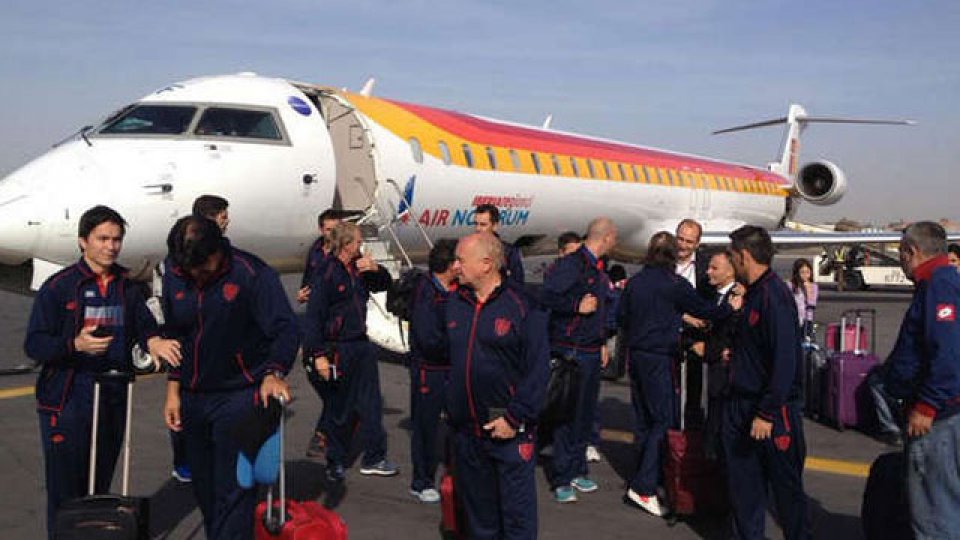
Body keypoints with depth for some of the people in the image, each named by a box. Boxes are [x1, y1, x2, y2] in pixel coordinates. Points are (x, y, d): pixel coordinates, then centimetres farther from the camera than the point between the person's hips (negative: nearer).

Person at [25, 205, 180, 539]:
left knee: (100, 487, 17)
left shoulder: (128, 288, 9)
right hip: (67, 403, -5)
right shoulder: (58, 286, -7)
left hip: (114, 400, 5)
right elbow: (34, 345, -11)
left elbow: (144, 325, 5)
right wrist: (76, 344, -29)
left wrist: (153, 341, -19)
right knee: (65, 492, -1)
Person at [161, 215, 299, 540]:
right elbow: (173, 335, 11)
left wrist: (274, 372, -33)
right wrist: (173, 391, 9)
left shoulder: (251, 274, -16)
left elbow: (286, 328, -16)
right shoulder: (175, 275, 1)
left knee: (233, 489, -5)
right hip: (191, 397, 6)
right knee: (204, 486, 18)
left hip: (238, 396, -5)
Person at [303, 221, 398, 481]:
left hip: (361, 345, 7)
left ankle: (374, 459, 20)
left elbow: (384, 285, 21)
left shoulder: (360, 269, 7)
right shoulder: (327, 273, -15)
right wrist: (319, 355, -20)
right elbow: (314, 316, -17)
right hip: (337, 350, -7)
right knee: (339, 410, 5)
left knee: (371, 403, 10)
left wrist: (376, 269, -2)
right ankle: (335, 463, 21)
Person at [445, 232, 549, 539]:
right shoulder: (456, 304, 7)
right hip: (465, 431, 6)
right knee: (477, 509, 17)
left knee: (517, 513, 3)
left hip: (510, 432, -5)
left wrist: (515, 418, -16)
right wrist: (451, 409, 11)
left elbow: (538, 369, -13)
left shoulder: (521, 306, -11)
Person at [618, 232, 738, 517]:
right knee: (663, 421, -4)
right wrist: (730, 307, 12)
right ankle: (643, 487, -11)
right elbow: (703, 310, -4)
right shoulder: (675, 284, -12)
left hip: (636, 355, 7)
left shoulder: (635, 281, 6)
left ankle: (645, 475, 25)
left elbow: (621, 317, 13)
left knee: (644, 419, 16)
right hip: (659, 358, -7)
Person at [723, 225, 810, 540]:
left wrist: (767, 413, -23)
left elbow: (784, 360, -23)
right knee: (743, 483, 14)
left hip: (773, 409, -9)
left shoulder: (774, 296, -18)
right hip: (741, 404, 9)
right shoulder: (752, 293, 11)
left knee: (786, 486, 5)